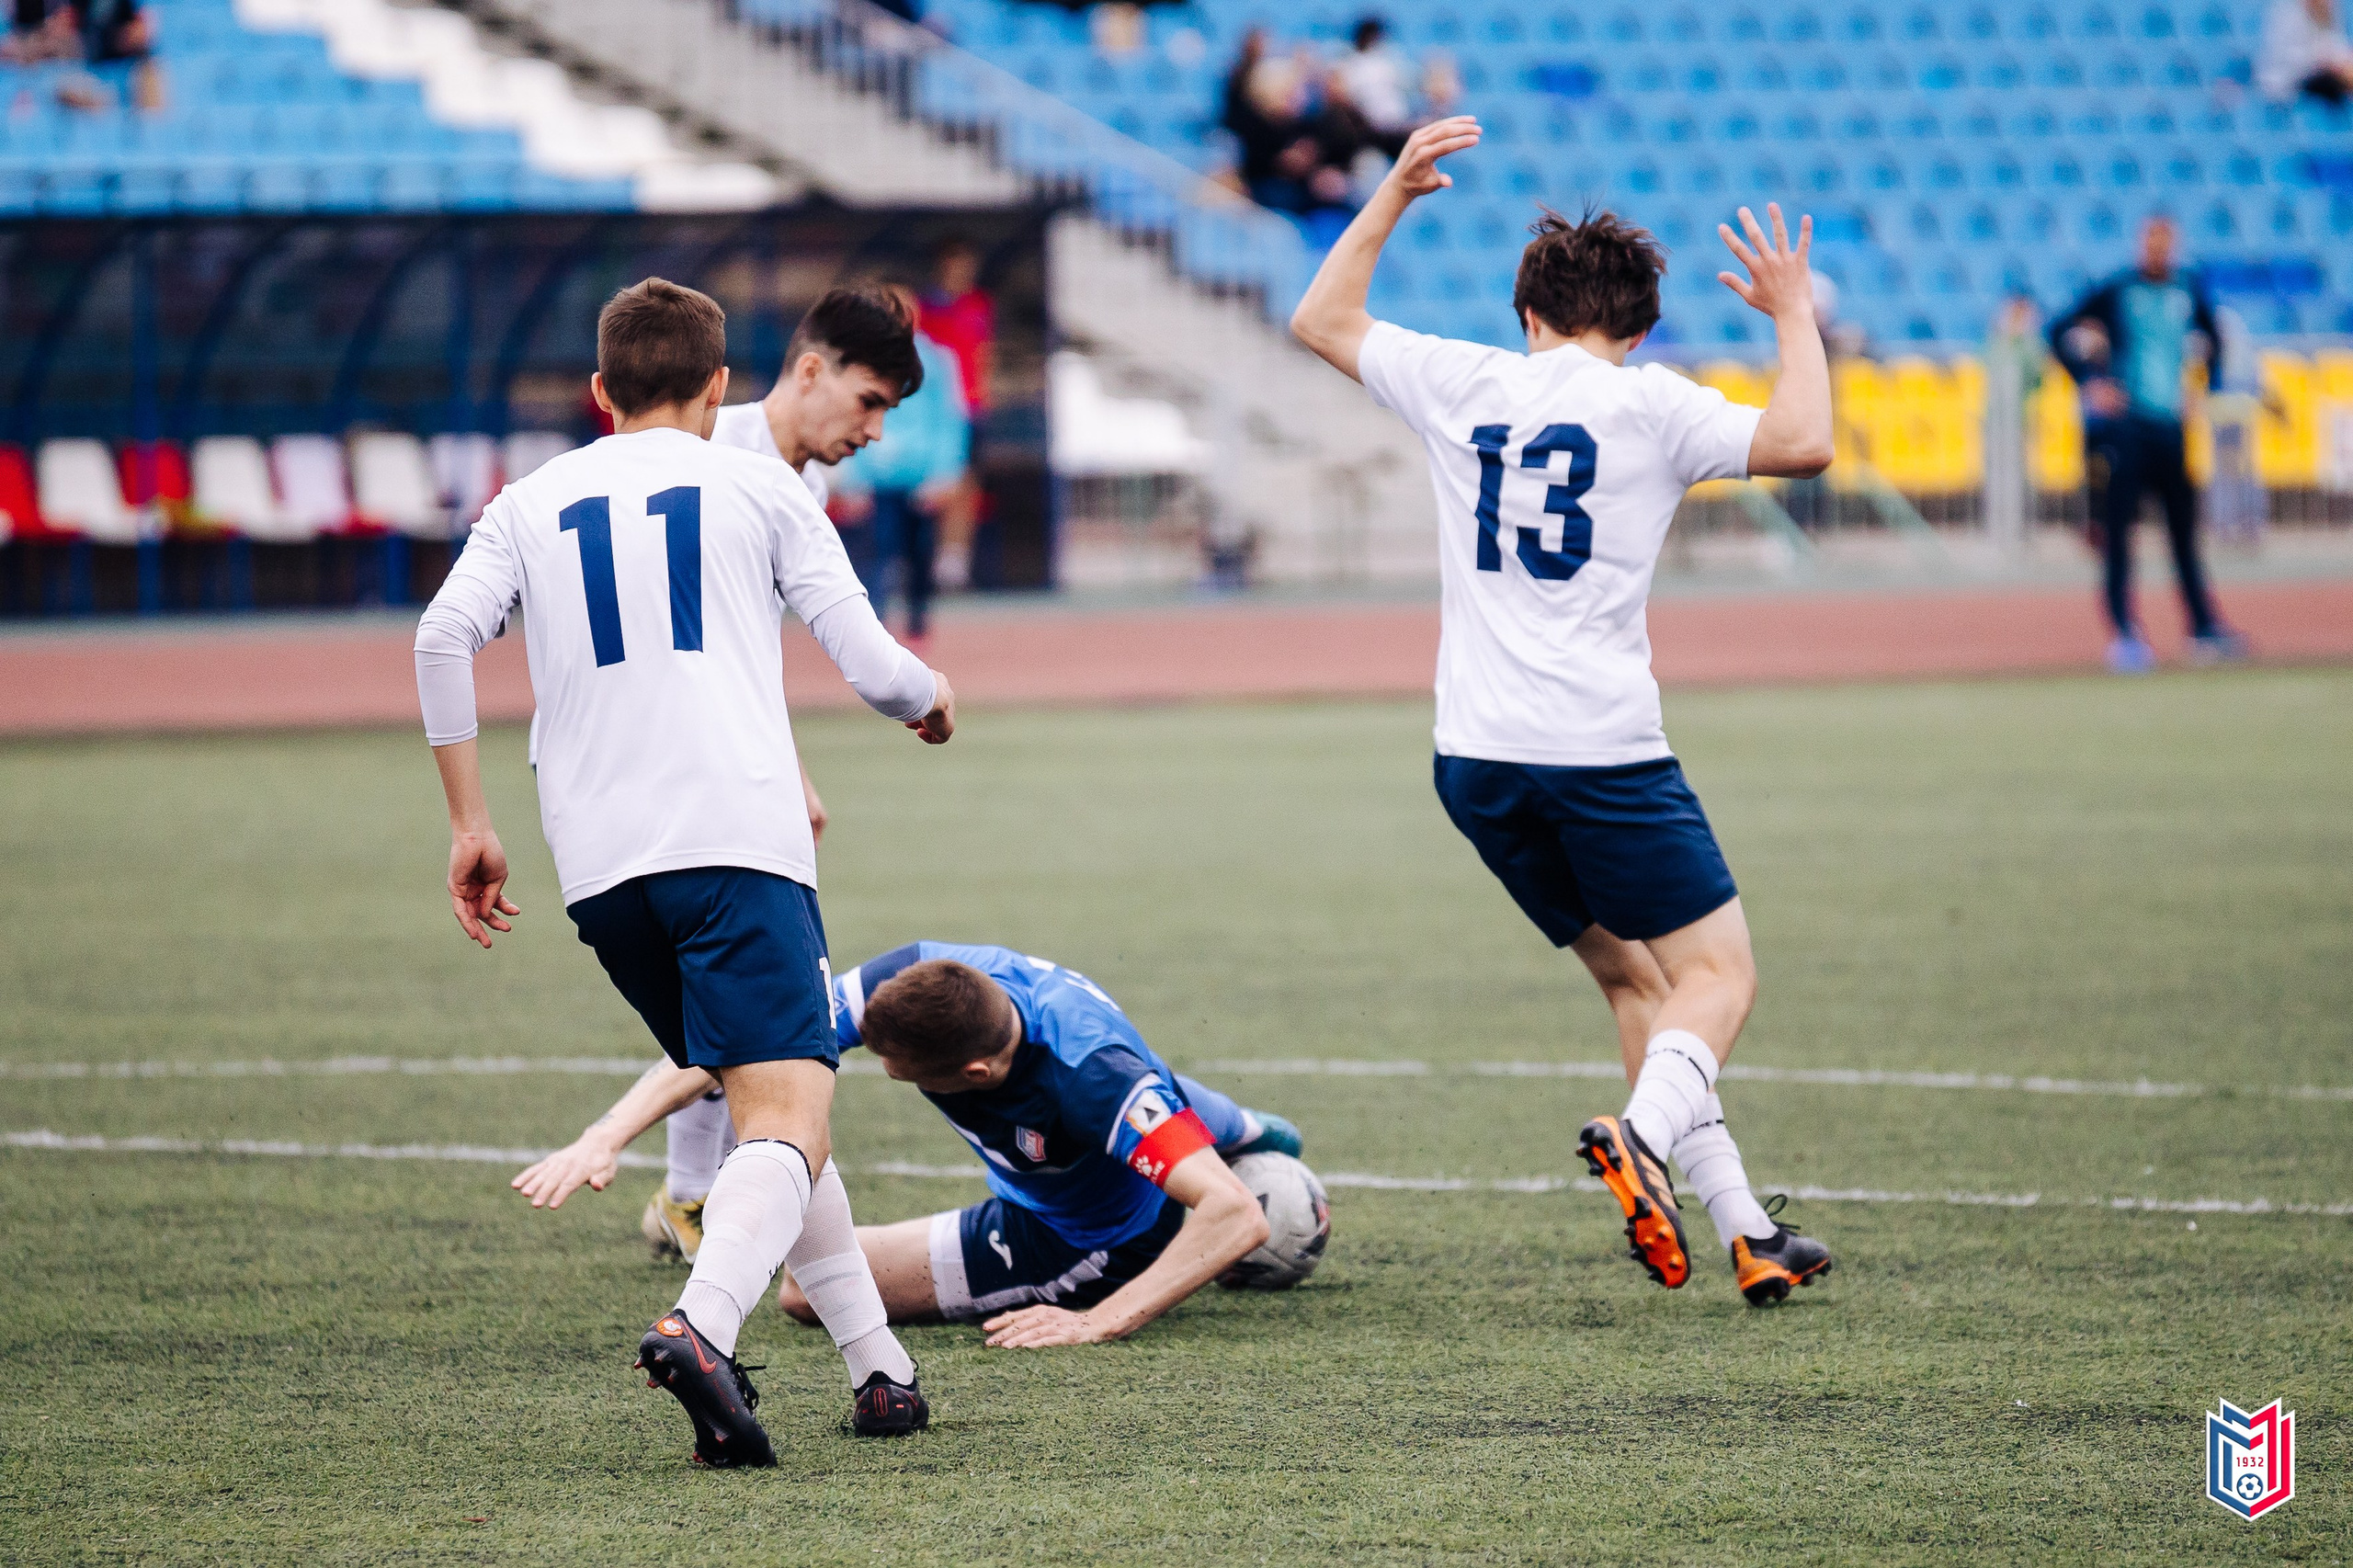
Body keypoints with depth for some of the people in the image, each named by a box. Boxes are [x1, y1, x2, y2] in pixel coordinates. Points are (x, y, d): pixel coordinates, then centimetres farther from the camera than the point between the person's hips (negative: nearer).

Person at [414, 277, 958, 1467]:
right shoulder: (756, 489, 12)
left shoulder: (532, 505, 19)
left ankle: (876, 1364, 18)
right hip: (739, 834, -4)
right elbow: (870, 663, 9)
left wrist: (470, 823, 8)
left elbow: (445, 636, 3)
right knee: (788, 1118, -13)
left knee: (764, 1091, 21)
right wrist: (928, 699, 32)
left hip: (600, 865, 4)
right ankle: (701, 1324, -42)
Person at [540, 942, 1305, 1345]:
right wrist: (610, 1132, -42)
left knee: (809, 1287, -11)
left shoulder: (1091, 1076, -45)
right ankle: (1253, 1137, 64)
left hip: (1095, 1243, -6)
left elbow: (1235, 1216, -48)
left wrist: (1101, 1322, -53)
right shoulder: (915, 977, -31)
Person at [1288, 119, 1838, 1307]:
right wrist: (1794, 316, 4)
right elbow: (1802, 443, -10)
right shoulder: (1646, 404, -2)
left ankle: (1741, 1228, 8)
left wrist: (1392, 196, 30)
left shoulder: (1461, 384, 9)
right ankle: (1644, 1137, -29)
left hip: (1476, 761, 5)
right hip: (1603, 751, -5)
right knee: (1717, 974, 1)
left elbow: (1320, 321, 24)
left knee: (1633, 976, 14)